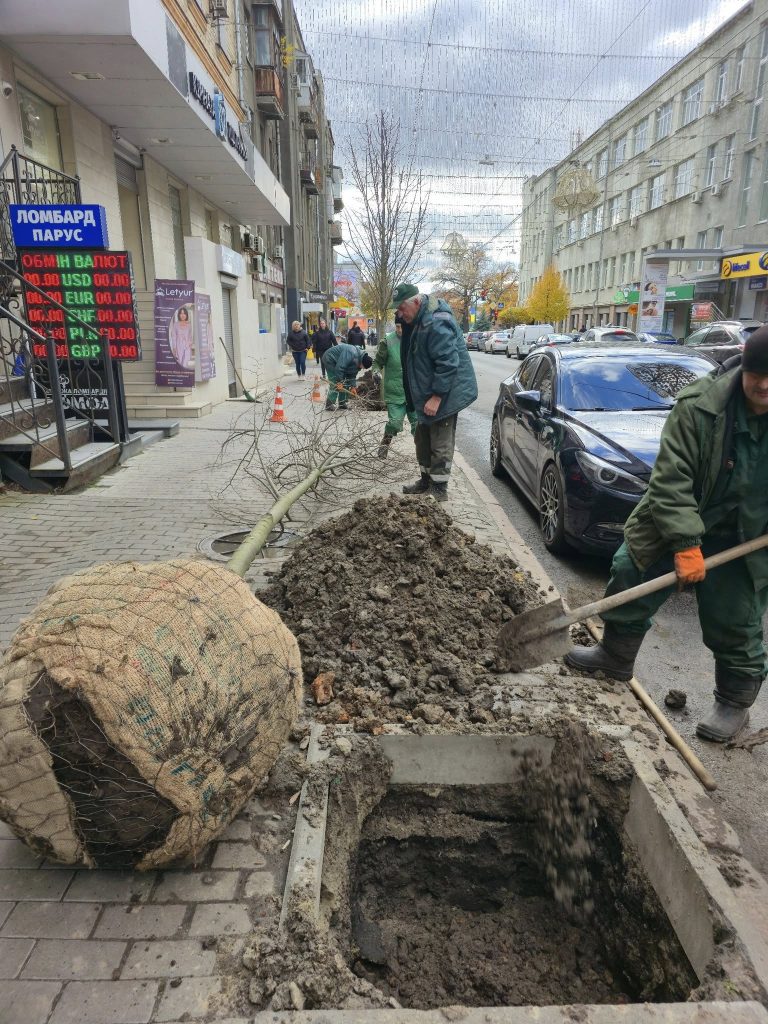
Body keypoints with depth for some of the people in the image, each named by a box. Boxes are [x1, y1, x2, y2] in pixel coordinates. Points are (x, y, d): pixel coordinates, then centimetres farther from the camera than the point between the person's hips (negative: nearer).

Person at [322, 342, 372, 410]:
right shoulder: (351, 354, -35)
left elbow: (353, 374, 5)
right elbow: (339, 367, -36)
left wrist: (353, 386, -2)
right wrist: (339, 382, -29)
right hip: (330, 359, -10)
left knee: (345, 384, 7)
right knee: (335, 384, -16)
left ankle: (342, 404, 14)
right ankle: (329, 405, -11)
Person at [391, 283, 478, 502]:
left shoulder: (436, 323, -25)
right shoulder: (416, 320, 8)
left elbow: (448, 362, -28)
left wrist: (437, 396, -26)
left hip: (445, 395, -10)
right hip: (428, 393, 11)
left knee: (440, 445, -3)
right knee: (423, 439, 19)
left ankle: (439, 490, 6)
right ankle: (426, 480, 33)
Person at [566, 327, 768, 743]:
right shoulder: (700, 405, -20)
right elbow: (670, 478, -22)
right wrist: (685, 543, -27)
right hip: (676, 523, 0)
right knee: (628, 583, 9)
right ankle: (616, 657, 34)